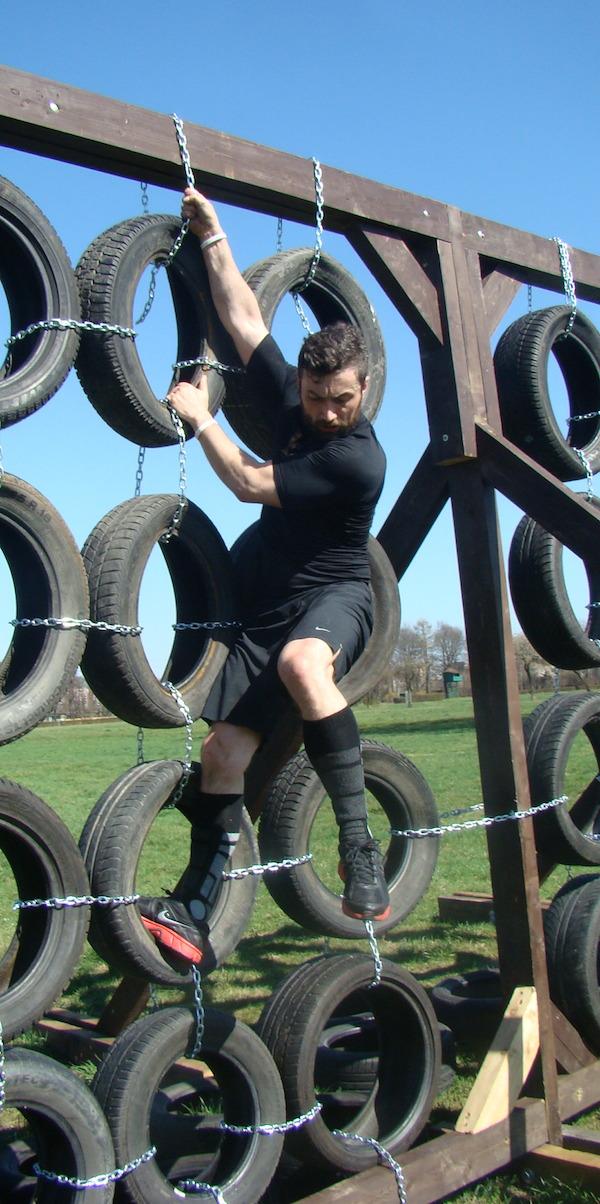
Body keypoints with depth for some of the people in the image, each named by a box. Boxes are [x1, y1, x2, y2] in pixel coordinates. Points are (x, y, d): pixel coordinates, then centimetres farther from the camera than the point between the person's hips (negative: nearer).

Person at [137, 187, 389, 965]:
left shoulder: (359, 459, -20)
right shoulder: (292, 402, 2)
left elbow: (248, 483, -15)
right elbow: (242, 317, 7)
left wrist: (200, 418, -3)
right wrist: (211, 235, 7)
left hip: (334, 596, -6)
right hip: (268, 604, 7)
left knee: (302, 662, -43)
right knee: (223, 750, -2)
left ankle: (359, 845, -36)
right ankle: (190, 911, 9)